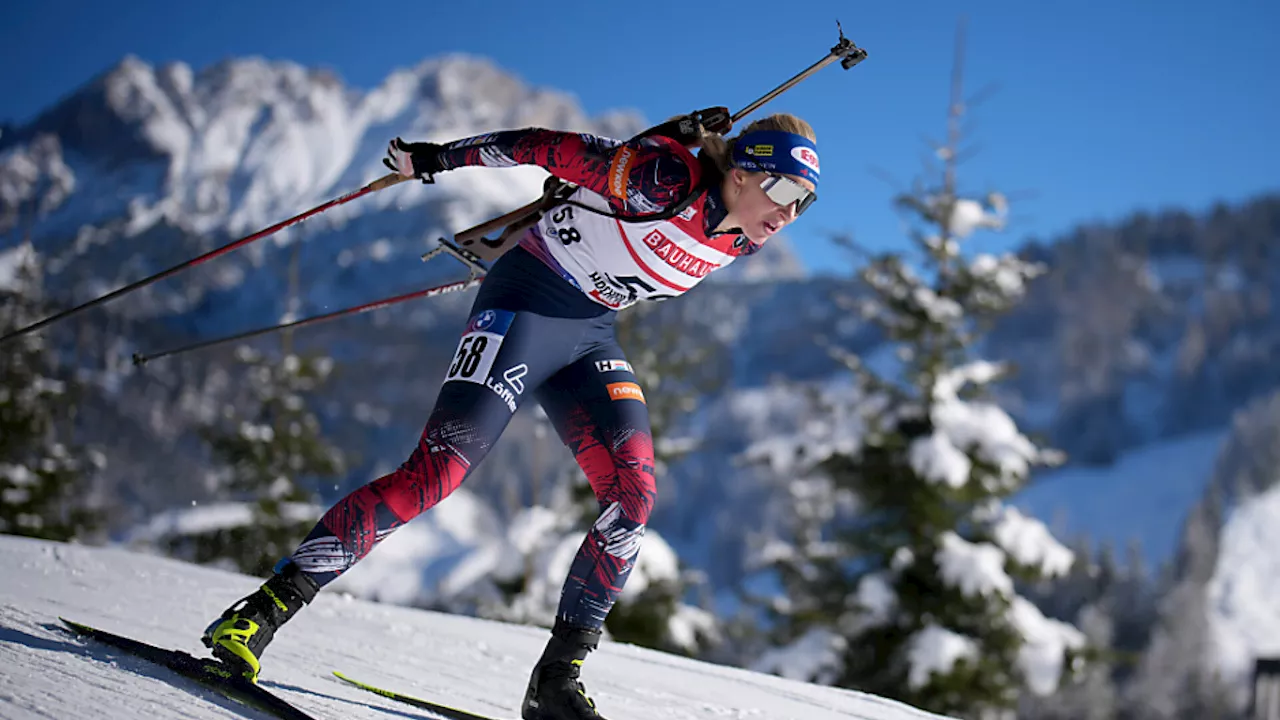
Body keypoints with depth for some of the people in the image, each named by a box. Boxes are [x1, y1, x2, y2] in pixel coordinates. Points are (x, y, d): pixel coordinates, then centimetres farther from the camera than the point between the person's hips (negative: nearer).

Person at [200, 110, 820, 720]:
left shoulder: (745, 241, -1)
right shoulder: (664, 180, -24)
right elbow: (550, 147, -16)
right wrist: (440, 158, -10)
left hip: (591, 336, 7)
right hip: (524, 306, -7)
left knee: (632, 496, -9)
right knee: (436, 471, -19)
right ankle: (262, 611, -18)